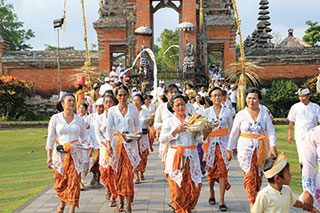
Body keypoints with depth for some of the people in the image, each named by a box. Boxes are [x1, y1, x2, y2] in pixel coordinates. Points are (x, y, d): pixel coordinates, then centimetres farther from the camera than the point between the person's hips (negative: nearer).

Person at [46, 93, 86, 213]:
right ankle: (62, 203, 36)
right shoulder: (55, 118, 0)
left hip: (75, 154, 1)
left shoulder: (79, 119, 5)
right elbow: (50, 138, -1)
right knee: (60, 183, 7)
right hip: (59, 154, 0)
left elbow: (83, 137, 15)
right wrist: (49, 157, -5)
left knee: (74, 182, -5)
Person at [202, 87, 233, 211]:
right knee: (211, 170, 8)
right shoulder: (206, 112, 3)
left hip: (223, 143, -1)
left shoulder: (227, 111, 3)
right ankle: (211, 194, 31)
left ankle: (222, 201, -4)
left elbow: (231, 128, 8)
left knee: (222, 171, -7)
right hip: (211, 143, 1)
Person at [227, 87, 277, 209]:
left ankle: (256, 200, 25)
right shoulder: (240, 115, 0)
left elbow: (271, 131, -1)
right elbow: (234, 134, 4)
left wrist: (273, 146, -14)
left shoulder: (264, 114, 2)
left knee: (258, 176, 8)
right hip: (245, 148, -2)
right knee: (249, 175, -9)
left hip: (260, 148, 2)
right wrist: (229, 149, 5)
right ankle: (253, 204, -4)